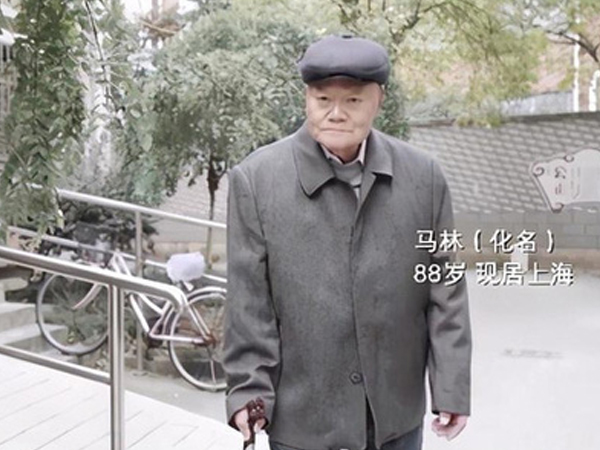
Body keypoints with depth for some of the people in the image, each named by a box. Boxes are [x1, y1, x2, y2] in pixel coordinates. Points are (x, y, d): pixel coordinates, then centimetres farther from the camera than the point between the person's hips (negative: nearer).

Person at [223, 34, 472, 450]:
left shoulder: (424, 176, -2)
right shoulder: (256, 178, -9)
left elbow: (445, 291, 0)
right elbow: (249, 301, -7)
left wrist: (451, 387, -1)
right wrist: (249, 388, -7)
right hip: (304, 416, -2)